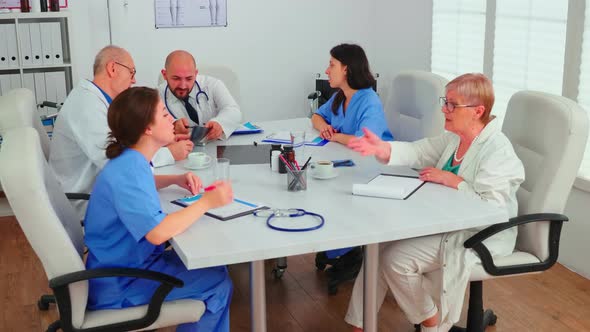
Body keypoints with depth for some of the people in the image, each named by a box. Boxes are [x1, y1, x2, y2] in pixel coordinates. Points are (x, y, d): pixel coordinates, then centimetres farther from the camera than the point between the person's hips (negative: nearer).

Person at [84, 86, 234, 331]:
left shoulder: (131, 160, 2)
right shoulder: (128, 171, -27)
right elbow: (158, 233, -36)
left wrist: (176, 180, 8)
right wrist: (206, 202, -26)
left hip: (127, 261, 10)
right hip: (118, 285, -10)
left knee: (213, 266, 14)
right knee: (219, 284, -8)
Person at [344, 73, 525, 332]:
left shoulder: (498, 151, -22)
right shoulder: (454, 138, 4)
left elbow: (492, 211, -29)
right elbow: (417, 151, -1)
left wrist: (451, 180, -26)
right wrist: (383, 149, -21)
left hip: (479, 236, -9)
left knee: (396, 259, -17)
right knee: (380, 242, 1)